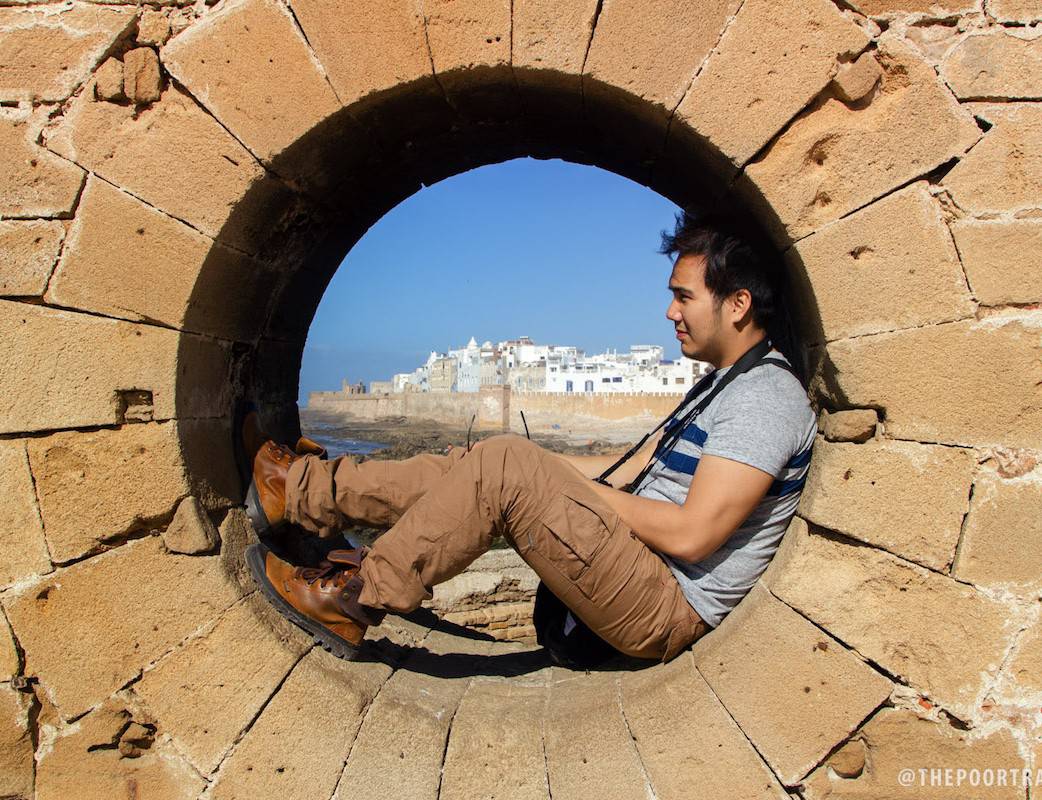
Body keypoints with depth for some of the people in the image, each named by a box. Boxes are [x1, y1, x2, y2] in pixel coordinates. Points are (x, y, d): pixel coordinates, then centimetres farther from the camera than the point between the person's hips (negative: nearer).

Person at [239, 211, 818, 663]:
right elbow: (632, 469, 19)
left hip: (668, 609, -10)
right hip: (644, 576, 10)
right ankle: (301, 491, 8)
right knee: (488, 465, 3)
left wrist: (591, 494, -11)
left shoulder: (766, 396, -15)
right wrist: (541, 468, 13)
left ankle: (353, 602, -9)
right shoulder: (720, 386, 18)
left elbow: (691, 536, -23)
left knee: (504, 468, -22)